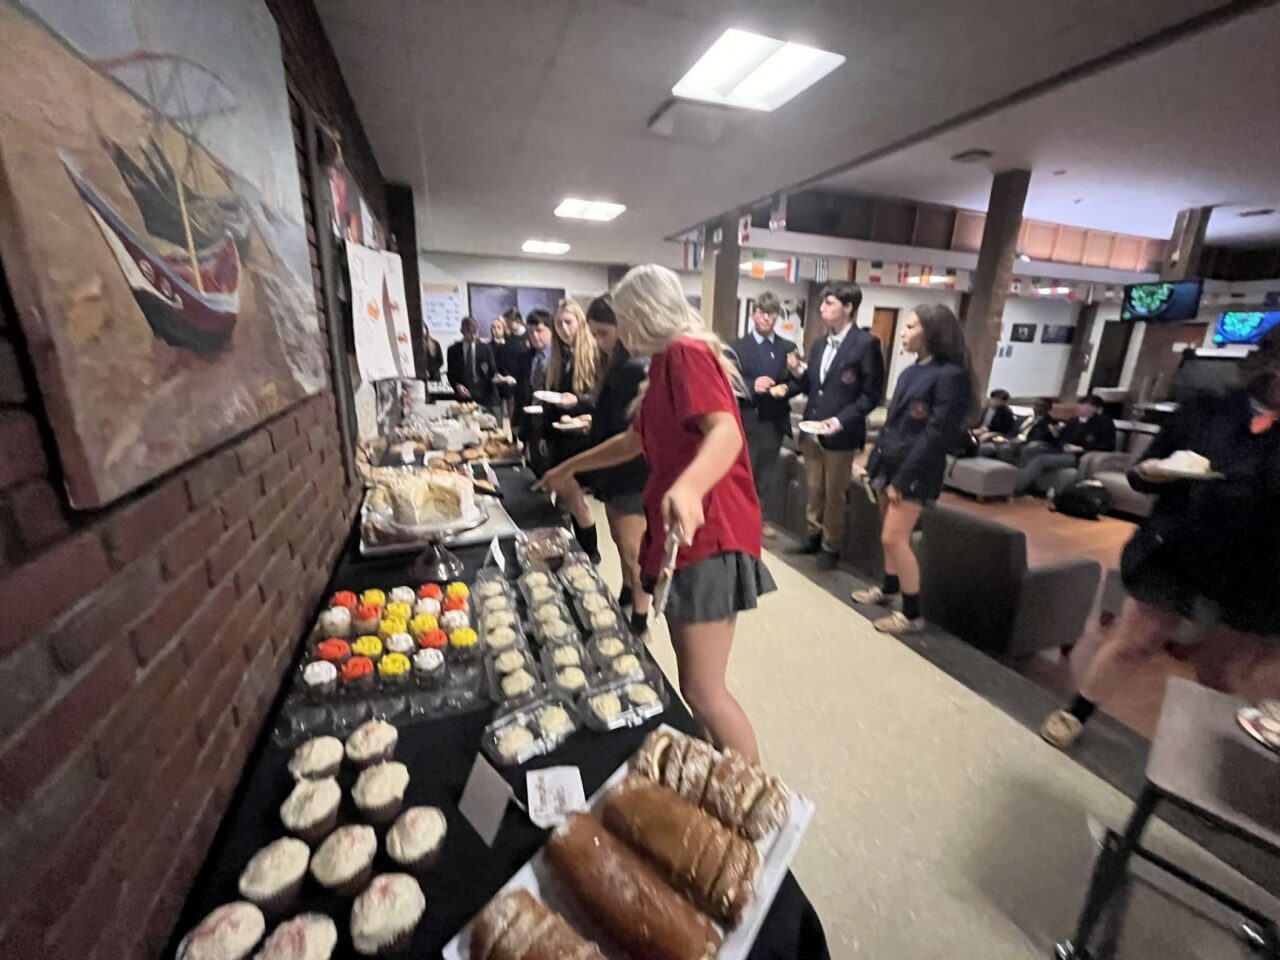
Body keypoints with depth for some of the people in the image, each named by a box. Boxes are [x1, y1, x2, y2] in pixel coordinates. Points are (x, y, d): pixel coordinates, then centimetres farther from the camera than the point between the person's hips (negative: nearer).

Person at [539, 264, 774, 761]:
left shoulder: (687, 353, -11)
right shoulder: (667, 362, 20)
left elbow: (726, 432, -29)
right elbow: (635, 441, 29)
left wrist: (687, 486, -48)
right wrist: (570, 467, 33)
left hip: (707, 533, -10)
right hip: (684, 531, 10)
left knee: (704, 692, -5)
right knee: (696, 683, 15)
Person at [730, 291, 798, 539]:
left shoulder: (788, 348, 8)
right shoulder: (738, 347, 0)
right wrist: (752, 386, -23)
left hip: (774, 420, 3)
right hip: (746, 419, -3)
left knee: (766, 474, 14)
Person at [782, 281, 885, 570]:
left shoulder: (866, 344, -10)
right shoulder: (819, 344, 11)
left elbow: (872, 394, -10)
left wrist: (841, 420, -20)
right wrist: (798, 374, -5)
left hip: (840, 434, -6)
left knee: (834, 495, 8)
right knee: (813, 490, 16)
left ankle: (830, 547, 25)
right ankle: (813, 536, 33)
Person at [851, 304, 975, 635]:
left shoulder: (951, 375, -13)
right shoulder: (911, 372, 12)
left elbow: (937, 434, -18)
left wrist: (903, 479, -18)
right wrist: (873, 461, 12)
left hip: (914, 470, -7)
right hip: (889, 461, 8)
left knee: (894, 538, -7)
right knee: (889, 536, 16)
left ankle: (913, 613, 7)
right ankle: (889, 588, 34)